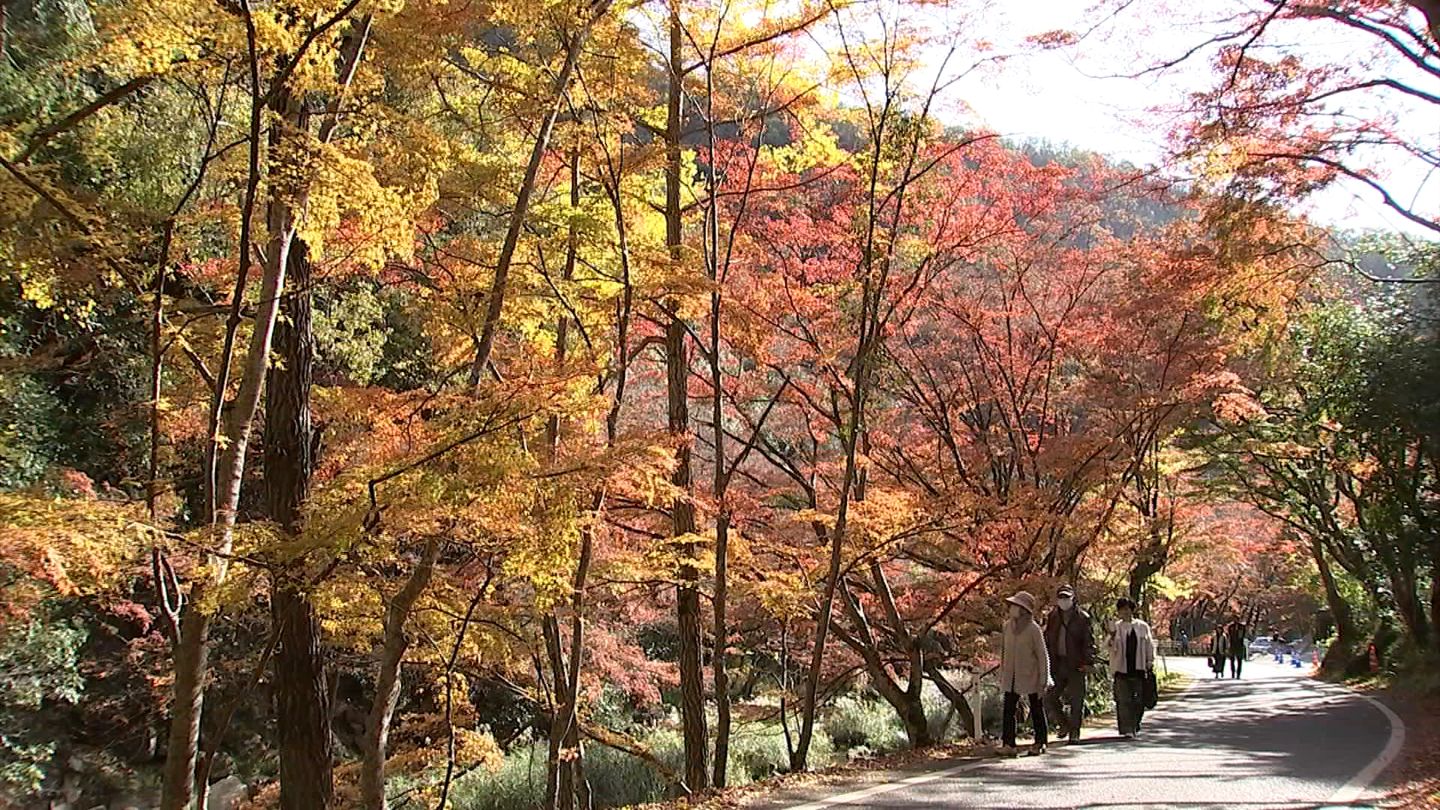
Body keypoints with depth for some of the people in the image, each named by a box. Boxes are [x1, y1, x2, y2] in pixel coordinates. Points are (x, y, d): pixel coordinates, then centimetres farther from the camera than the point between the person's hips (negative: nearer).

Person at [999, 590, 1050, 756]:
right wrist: (1001, 673, 11)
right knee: (1009, 709, -3)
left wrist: (1043, 680, -10)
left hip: (1030, 676, -4)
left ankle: (1040, 743, 21)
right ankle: (1009, 744, -2)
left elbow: (1042, 655, -9)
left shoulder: (1033, 629, -13)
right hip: (1011, 676, 4)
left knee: (1036, 709, 9)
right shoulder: (1008, 625, 2)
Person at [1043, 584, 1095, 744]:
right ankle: (1062, 724, 20)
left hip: (1076, 665, -3)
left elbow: (1089, 642, -2)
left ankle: (1074, 732, 12)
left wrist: (1089, 662, -11)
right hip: (1056, 664, 3)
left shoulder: (1082, 618, -1)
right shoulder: (1052, 617, 10)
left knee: (1076, 700, 2)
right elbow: (1046, 640, 15)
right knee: (1049, 697, 0)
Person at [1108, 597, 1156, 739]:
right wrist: (1111, 641, -20)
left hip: (1138, 669, 1)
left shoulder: (1143, 626, 5)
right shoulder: (1116, 627, 2)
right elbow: (1112, 648, 1)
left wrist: (1150, 663, 7)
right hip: (1121, 668, -1)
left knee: (1139, 701, 6)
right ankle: (1127, 730, -5)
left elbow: (1149, 646, 11)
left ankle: (1135, 727, 25)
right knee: (1124, 701, -6)